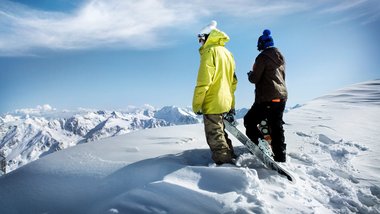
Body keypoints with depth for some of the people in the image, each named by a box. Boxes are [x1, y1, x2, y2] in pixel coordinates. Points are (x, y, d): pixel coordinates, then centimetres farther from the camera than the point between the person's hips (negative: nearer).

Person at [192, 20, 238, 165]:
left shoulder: (209, 51, -11)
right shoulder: (227, 53, 17)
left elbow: (203, 82, -18)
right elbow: (233, 82, 20)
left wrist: (196, 104, -12)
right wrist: (231, 105, 24)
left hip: (212, 104, -9)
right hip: (226, 102, 9)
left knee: (215, 139, -2)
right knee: (221, 134, 20)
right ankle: (231, 159, 29)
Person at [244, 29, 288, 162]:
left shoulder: (263, 57, -10)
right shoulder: (280, 58, 15)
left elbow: (254, 78, -13)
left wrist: (250, 74, 10)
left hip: (267, 98, -8)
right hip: (281, 96, 8)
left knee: (250, 121, 2)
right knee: (276, 127, 13)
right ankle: (280, 157, 17)